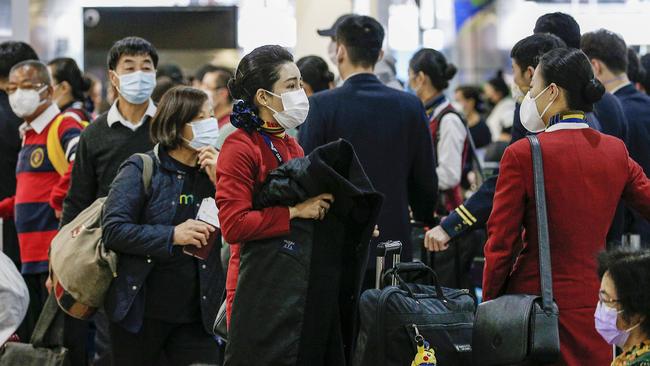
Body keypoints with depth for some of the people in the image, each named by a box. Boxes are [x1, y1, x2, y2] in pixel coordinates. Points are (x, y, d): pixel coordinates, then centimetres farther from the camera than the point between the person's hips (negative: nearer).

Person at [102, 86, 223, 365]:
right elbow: (113, 230, -14)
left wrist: (219, 182, -10)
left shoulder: (212, 172, 8)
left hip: (196, 315, 3)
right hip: (141, 311, -3)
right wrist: (172, 235, -21)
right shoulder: (141, 169, -6)